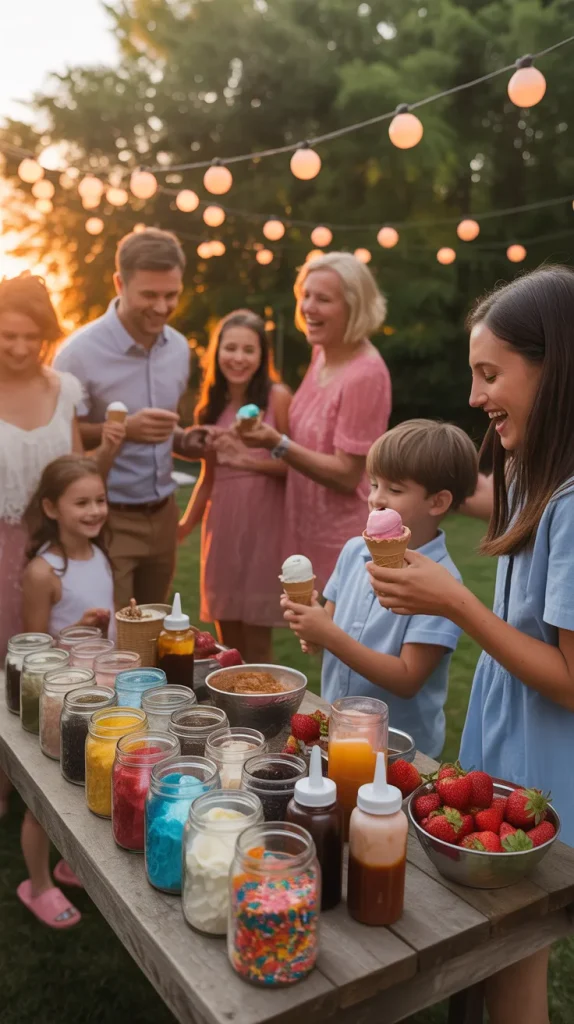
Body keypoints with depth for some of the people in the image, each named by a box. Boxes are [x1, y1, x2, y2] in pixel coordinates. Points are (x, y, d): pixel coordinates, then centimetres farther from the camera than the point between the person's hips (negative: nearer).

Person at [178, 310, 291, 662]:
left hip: (263, 524, -4)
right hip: (220, 525, 5)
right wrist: (184, 525, 13)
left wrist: (248, 460, -13)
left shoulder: (277, 397, -5)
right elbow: (209, 476, 15)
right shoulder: (212, 405, 10)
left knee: (256, 643, 1)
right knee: (228, 642, 11)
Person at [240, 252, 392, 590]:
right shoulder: (323, 353, 3)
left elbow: (347, 475, -22)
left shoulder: (365, 374, -22)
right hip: (308, 531, 8)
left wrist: (278, 444, -29)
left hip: (340, 542, -8)